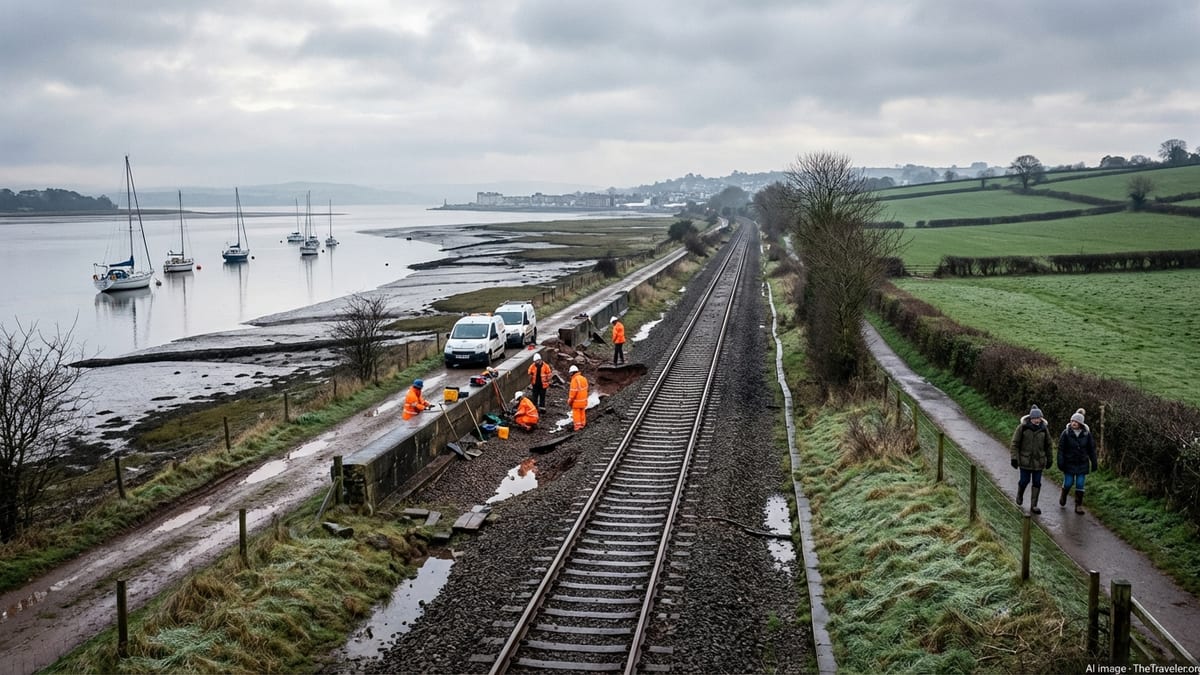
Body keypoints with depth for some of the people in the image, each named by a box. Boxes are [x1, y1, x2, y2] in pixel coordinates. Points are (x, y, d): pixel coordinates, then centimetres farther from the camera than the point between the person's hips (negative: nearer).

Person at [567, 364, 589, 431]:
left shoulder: (575, 380, -20)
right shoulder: (583, 378, 5)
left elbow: (573, 391, -21)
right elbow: (585, 389, 9)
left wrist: (570, 400, -13)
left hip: (576, 401, -7)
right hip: (583, 400, 7)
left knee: (576, 413, 1)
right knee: (582, 412, 16)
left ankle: (577, 426, 1)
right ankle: (582, 425, 23)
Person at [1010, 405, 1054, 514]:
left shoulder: (1044, 428, -1)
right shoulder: (1023, 427, -10)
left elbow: (1048, 445, 11)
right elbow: (1015, 443, -6)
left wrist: (1049, 459, 14)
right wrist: (1014, 458, -11)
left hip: (1039, 460, 3)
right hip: (1025, 459, -2)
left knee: (1037, 483, 4)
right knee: (1024, 480, 3)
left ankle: (1033, 506, 12)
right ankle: (1020, 494, 36)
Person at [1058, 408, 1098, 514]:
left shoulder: (1086, 434, -3)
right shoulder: (1066, 433, -9)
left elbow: (1091, 449, 5)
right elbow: (1061, 448, -7)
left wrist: (1094, 462, 4)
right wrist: (1060, 462, -11)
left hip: (1082, 463, 1)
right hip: (1069, 463, -1)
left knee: (1080, 484, 1)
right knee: (1068, 483, 2)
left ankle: (1079, 505, 10)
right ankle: (1063, 496, 33)